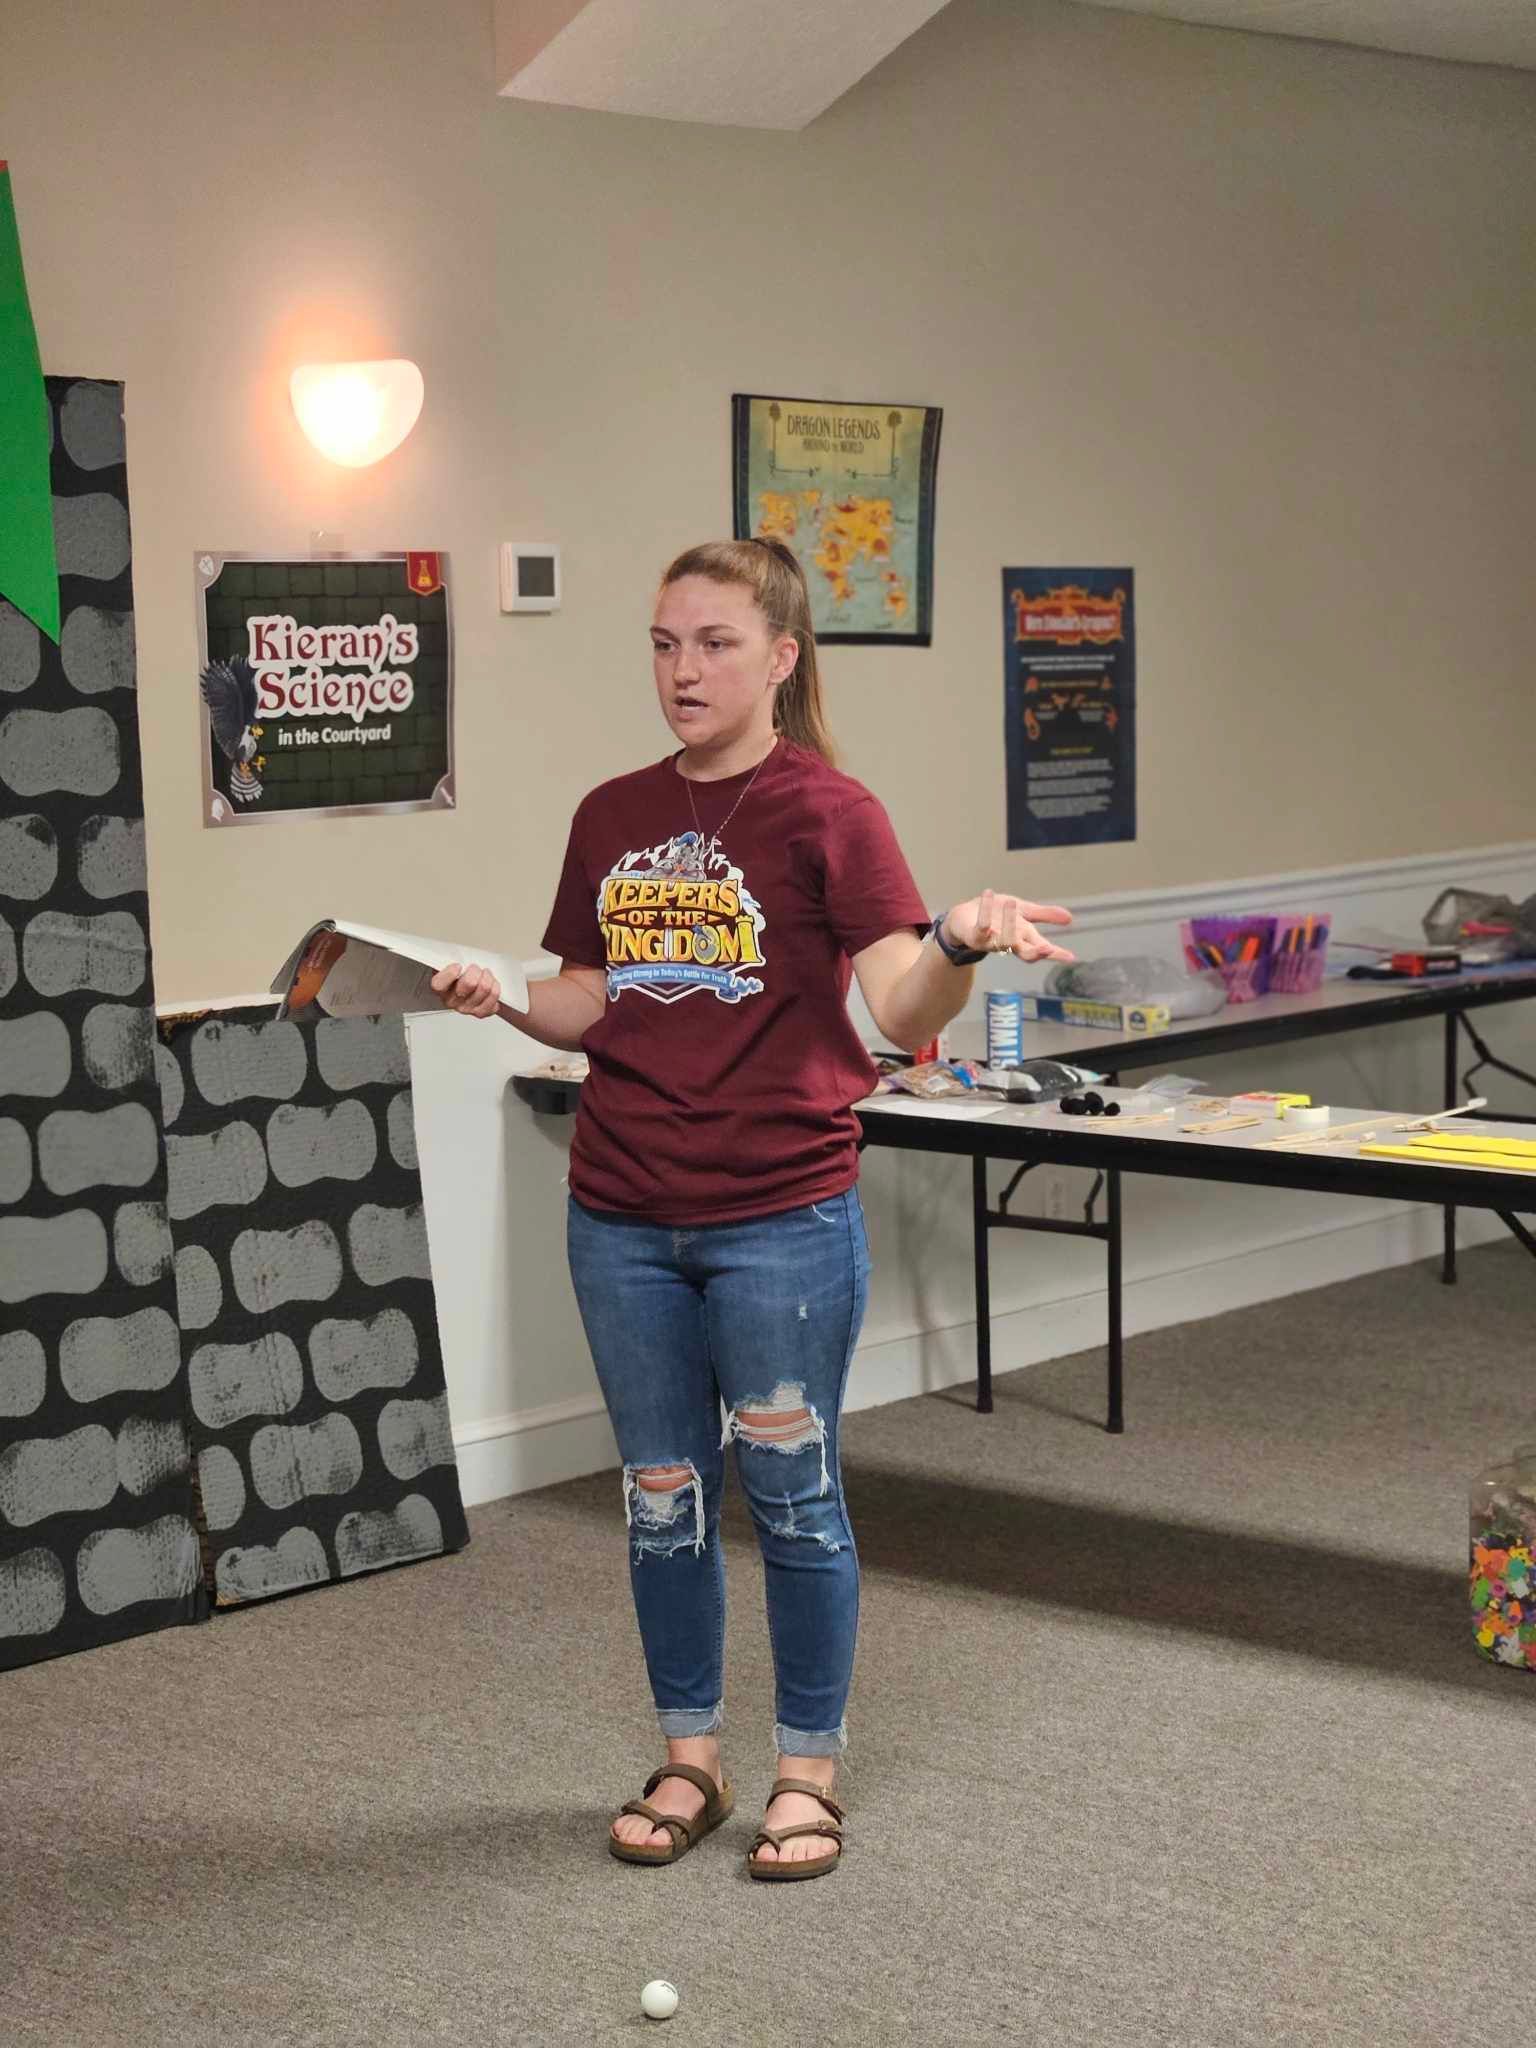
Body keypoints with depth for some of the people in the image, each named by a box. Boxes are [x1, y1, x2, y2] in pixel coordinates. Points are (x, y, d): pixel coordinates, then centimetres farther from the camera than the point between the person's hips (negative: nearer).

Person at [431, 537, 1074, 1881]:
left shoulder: (826, 811, -9)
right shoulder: (611, 818, 7)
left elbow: (903, 1014, -18)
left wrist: (960, 944, -38)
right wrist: (504, 1001, -5)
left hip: (783, 1221, -5)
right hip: (624, 1219, 5)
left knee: (793, 1495, 6)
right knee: (663, 1496, 13)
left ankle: (809, 1773, 21)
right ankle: (690, 1762, 29)